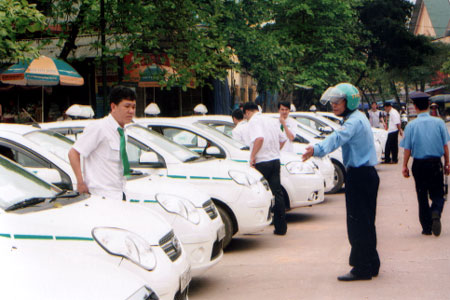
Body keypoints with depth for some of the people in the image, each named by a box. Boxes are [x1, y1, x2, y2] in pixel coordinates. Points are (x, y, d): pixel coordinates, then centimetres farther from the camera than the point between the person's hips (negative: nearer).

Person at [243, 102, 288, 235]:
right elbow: (282, 139, 24)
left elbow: (259, 138, -26)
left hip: (261, 162, -7)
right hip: (275, 160, 7)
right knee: (277, 193, 6)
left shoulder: (253, 121, -8)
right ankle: (281, 227, 7)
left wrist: (252, 157, -19)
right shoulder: (272, 121, 16)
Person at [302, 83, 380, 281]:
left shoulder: (354, 121, -18)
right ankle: (371, 265, 24)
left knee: (357, 223, -6)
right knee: (366, 223, 16)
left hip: (359, 176, -11)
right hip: (367, 174, 11)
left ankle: (362, 269, -1)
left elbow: (338, 138, -36)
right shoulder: (359, 118, 16)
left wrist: (317, 149, -51)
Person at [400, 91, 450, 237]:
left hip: (419, 164, 0)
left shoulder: (411, 125, -7)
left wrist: (405, 166, 5)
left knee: (422, 196, 10)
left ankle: (426, 227, 12)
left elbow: (407, 148, -5)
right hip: (435, 163, 0)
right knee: (437, 193, 11)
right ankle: (436, 213, -20)